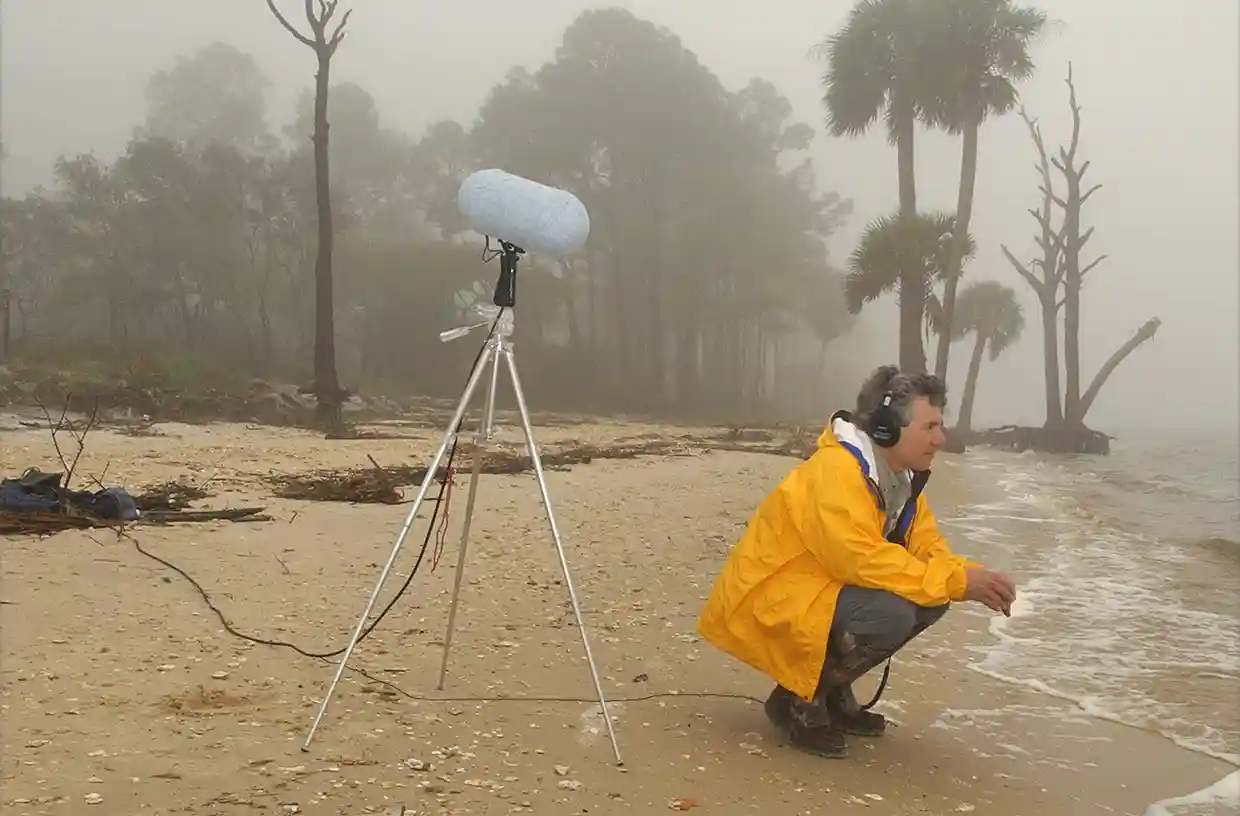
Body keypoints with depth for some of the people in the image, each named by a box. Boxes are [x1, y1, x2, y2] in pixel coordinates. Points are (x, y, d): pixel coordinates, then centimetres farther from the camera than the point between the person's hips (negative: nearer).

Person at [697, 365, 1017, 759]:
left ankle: (832, 691, 11)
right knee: (889, 613, -29)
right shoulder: (836, 470, -24)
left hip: (823, 591, 10)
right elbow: (863, 560, -32)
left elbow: (929, 550, 5)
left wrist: (973, 578, -15)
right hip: (771, 599, -10)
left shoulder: (900, 476, 6)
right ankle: (799, 700, -7)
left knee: (929, 600, -1)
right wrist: (956, 581, -27)